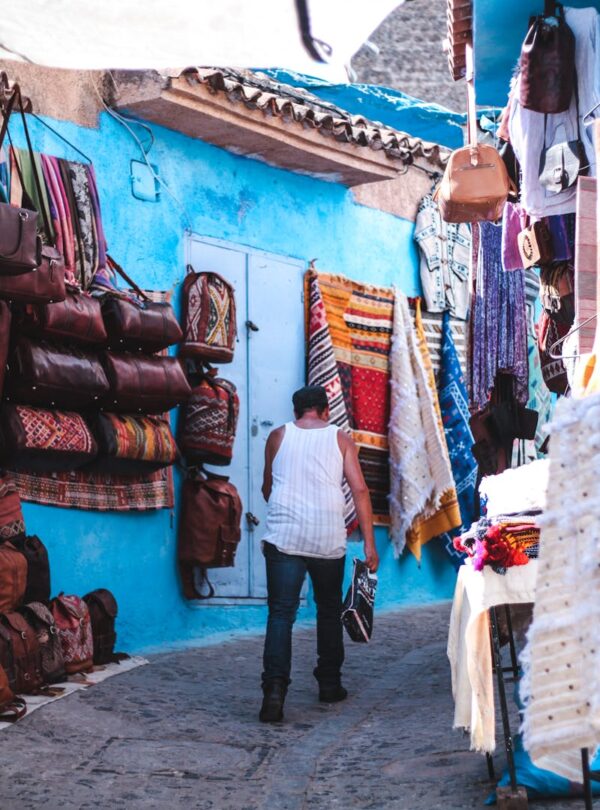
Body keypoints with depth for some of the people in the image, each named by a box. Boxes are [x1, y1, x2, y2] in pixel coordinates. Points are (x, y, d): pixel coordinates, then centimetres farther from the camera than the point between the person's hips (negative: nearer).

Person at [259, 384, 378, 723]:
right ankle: (330, 683, 26)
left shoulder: (278, 436, 9)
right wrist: (369, 543, 1)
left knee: (281, 614, -4)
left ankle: (275, 688, -19)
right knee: (329, 610, 18)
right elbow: (360, 490, 0)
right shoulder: (340, 438, 7)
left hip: (283, 538, -1)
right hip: (329, 539, 1)